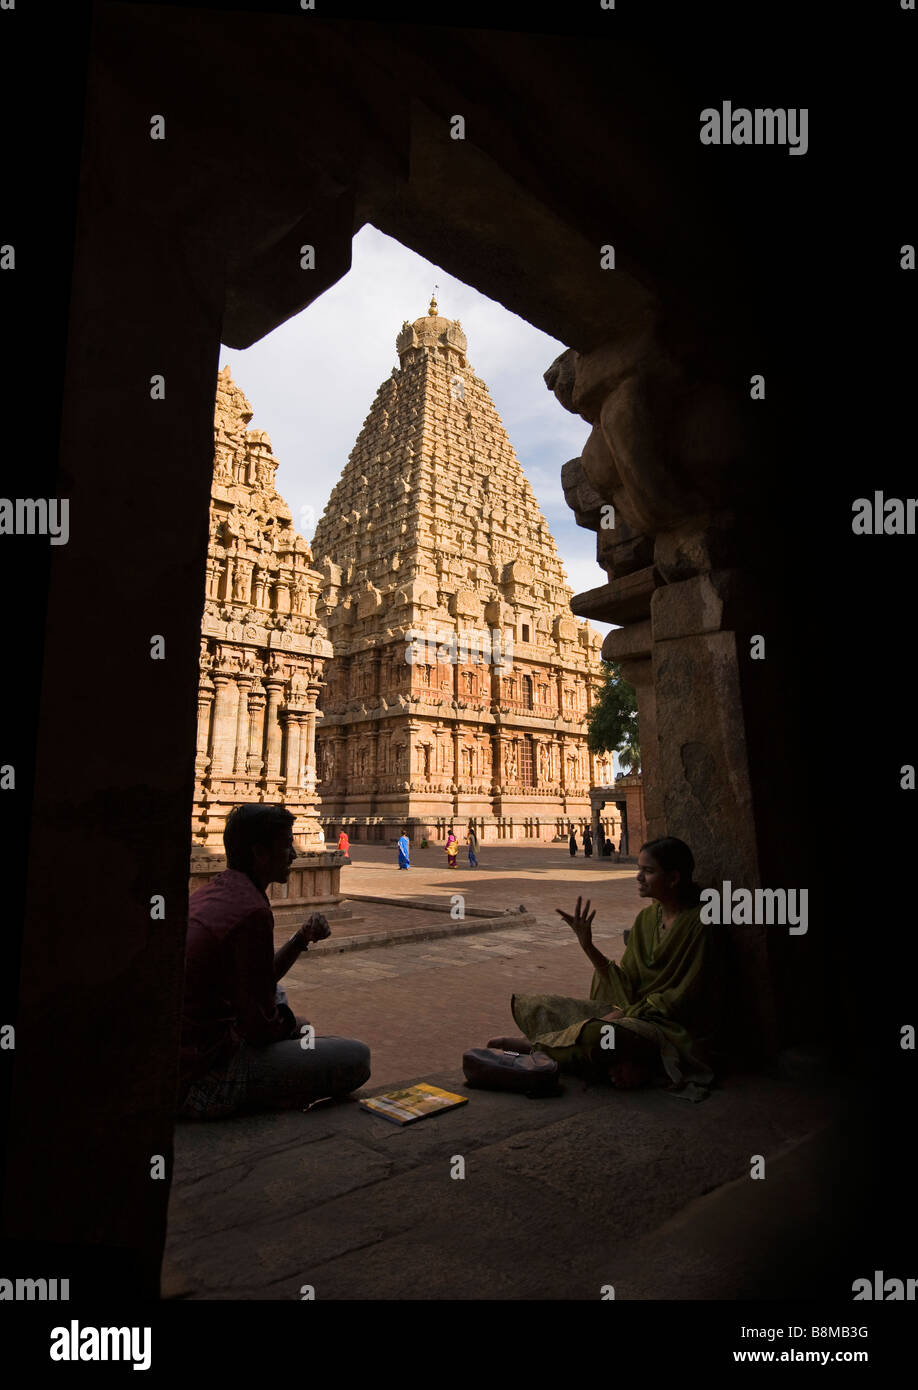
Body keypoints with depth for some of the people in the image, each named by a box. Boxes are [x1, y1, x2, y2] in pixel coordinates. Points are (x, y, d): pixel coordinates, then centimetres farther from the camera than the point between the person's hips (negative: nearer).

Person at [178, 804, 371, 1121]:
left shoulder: (209, 893, 8)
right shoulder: (251, 911, -22)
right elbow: (261, 1026, -17)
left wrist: (302, 939, 5)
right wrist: (294, 1027, 5)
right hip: (201, 1080, -10)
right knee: (356, 1058, -10)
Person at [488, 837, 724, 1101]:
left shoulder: (699, 925, -14)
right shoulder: (646, 918, 7)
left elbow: (684, 1000, -14)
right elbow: (627, 985, 3)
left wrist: (624, 1013, -16)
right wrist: (587, 944, -8)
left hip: (674, 1028, -7)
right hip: (632, 1012, 7)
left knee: (594, 1034, -34)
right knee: (534, 1006, -1)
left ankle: (533, 1045, -7)